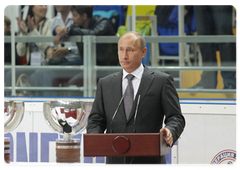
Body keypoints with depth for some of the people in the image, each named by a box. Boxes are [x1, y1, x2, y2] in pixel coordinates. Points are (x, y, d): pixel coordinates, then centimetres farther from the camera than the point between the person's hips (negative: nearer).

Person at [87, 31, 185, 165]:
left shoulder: (162, 81, 5)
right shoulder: (105, 84, 15)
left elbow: (176, 118, 2)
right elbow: (96, 119, 13)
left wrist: (169, 131, -22)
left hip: (149, 162, -3)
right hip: (116, 162, 3)